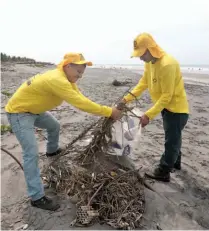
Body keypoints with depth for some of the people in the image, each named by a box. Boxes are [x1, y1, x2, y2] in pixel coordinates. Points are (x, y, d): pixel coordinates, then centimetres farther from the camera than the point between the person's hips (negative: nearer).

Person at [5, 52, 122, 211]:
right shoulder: (57, 80, -33)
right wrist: (109, 112, -32)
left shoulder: (67, 79, -1)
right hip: (18, 112, -10)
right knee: (32, 153, -15)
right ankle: (37, 197, -8)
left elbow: (81, 99, -5)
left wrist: (105, 112, -15)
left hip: (33, 109, 10)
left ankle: (52, 151, 53)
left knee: (54, 126, 25)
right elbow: (80, 103, -37)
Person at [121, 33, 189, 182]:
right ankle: (175, 162, 44)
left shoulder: (167, 64, -30)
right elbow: (143, 83, 3)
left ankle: (163, 172, 17)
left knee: (171, 141, 3)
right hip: (167, 107, 9)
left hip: (176, 108, -9)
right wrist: (127, 99, -7)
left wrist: (148, 115, -32)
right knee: (173, 138, 24)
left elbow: (167, 96, -30)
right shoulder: (149, 63, -1)